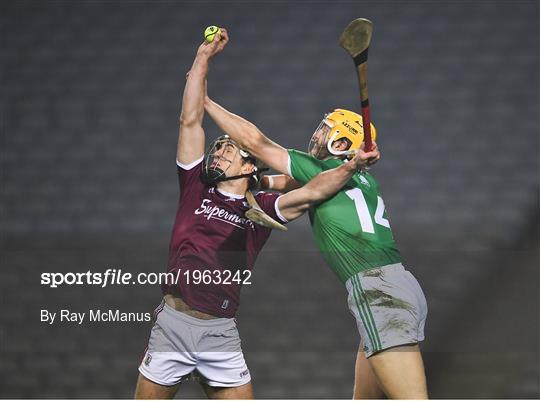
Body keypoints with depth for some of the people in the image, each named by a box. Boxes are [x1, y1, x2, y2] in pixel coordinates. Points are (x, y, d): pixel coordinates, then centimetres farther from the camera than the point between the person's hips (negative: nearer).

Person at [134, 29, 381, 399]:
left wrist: (351, 167, -21)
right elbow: (191, 121, 6)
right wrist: (204, 57, 5)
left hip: (221, 334, 0)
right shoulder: (196, 187, 8)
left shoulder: (261, 209, 8)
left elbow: (311, 192, -6)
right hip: (172, 324, 0)